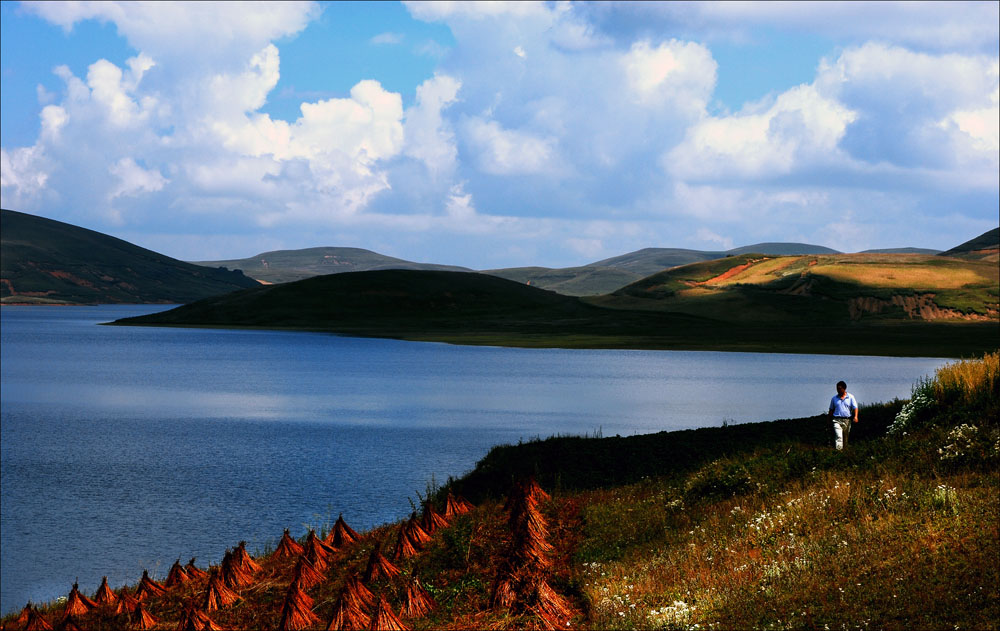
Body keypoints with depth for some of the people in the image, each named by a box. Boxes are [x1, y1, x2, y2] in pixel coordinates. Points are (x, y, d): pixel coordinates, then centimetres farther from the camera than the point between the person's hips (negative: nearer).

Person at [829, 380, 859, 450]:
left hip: (847, 420, 1)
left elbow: (855, 408, -1)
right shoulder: (834, 398, 9)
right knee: (838, 437, -18)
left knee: (845, 438, 9)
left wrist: (855, 416, -18)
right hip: (837, 420, -1)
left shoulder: (850, 397, 5)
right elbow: (831, 410, 16)